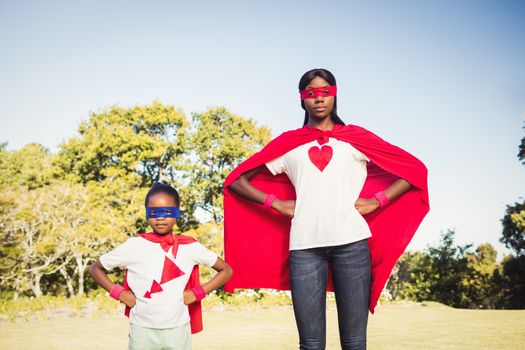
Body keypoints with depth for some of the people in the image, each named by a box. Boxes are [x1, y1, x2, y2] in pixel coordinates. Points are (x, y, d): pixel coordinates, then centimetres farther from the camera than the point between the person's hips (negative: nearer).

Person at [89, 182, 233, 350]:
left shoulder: (190, 247, -3)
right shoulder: (133, 246, -5)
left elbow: (226, 270, 7)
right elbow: (95, 268, 7)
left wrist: (198, 292, -4)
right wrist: (118, 292, -5)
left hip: (178, 329, 1)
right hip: (142, 330, 0)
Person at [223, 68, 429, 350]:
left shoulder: (356, 137, 14)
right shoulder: (287, 143, 15)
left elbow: (414, 169, 14)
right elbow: (236, 180, 15)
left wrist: (377, 201, 3)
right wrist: (276, 203, 4)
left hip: (351, 242, 0)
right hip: (304, 245, 0)